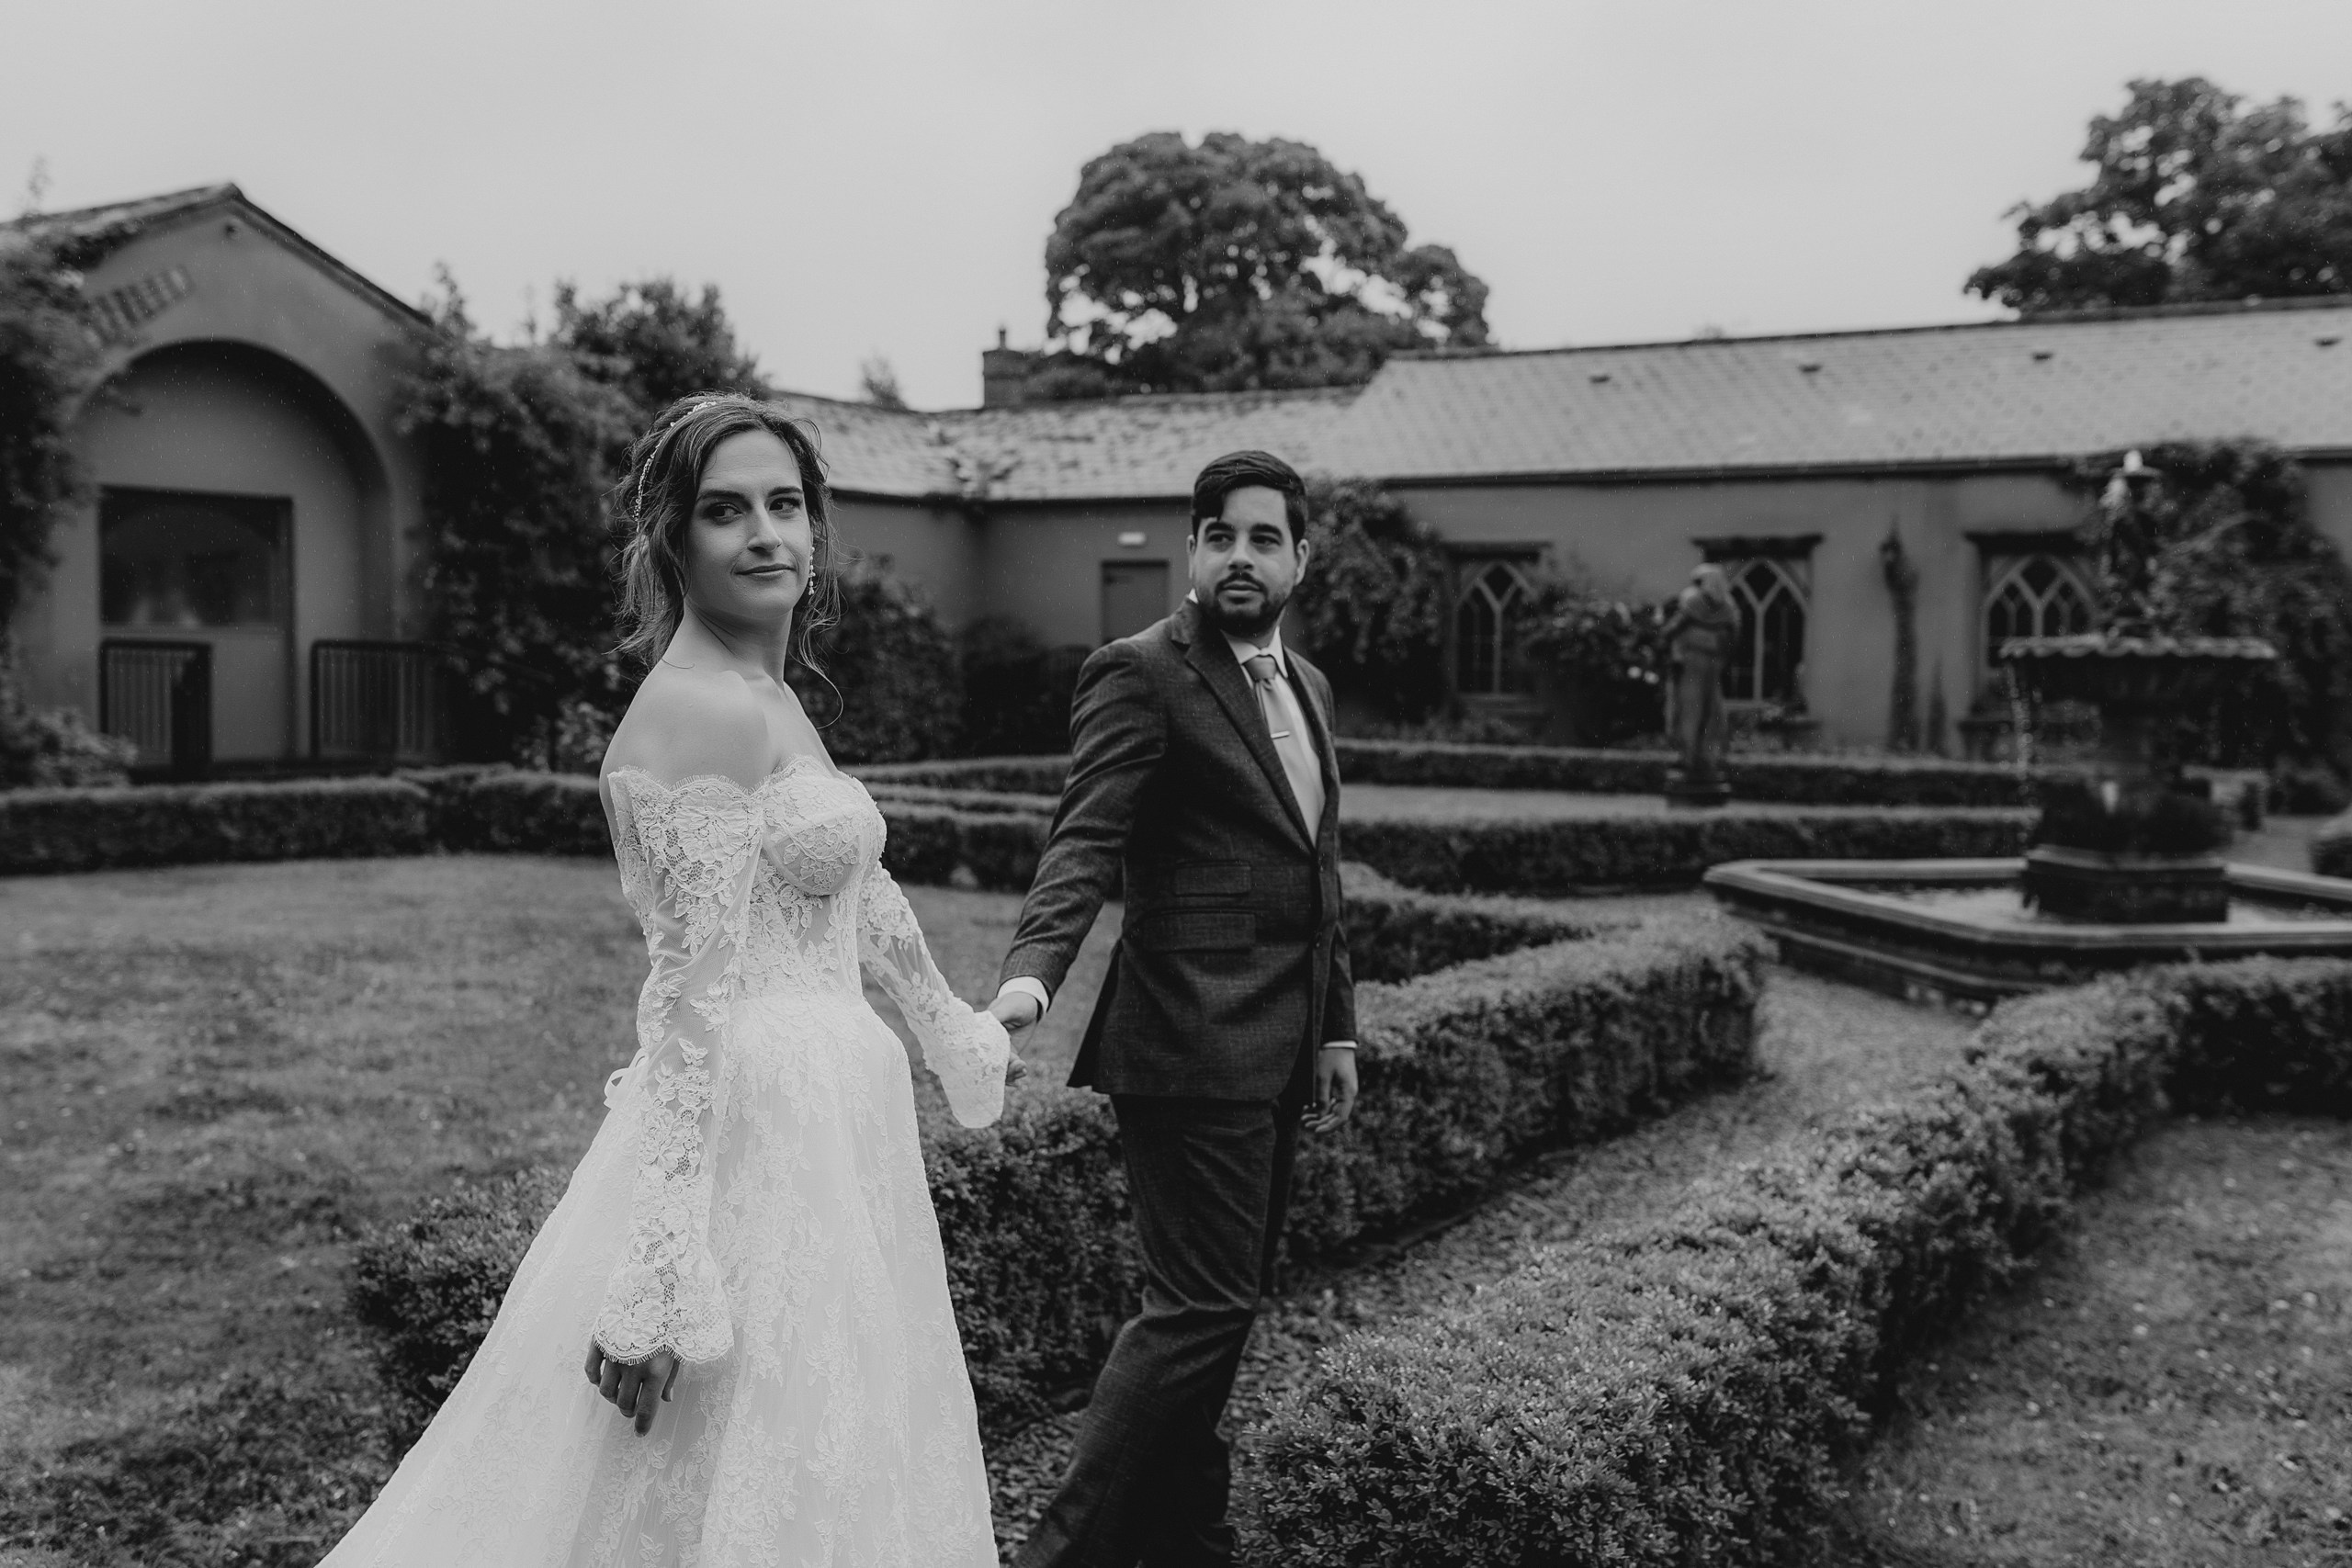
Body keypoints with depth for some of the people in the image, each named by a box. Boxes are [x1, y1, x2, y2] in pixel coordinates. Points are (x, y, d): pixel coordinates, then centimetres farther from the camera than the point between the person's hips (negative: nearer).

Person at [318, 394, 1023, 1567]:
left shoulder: (771, 697, 11)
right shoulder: (694, 711, -17)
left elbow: (855, 887, 23)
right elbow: (693, 986, -23)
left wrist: (955, 1033, 34)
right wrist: (664, 1270, -24)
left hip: (828, 1115, 10)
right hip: (753, 1129, -9)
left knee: (838, 1456, 18)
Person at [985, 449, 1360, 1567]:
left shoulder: (1304, 684, 17)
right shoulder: (1141, 674, -8)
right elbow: (1085, 841, -18)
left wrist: (1336, 1027, 19)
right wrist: (1032, 969, -35)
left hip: (1277, 1047, 8)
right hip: (1192, 1042, -8)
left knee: (1227, 1298, 15)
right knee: (1200, 1304, -9)